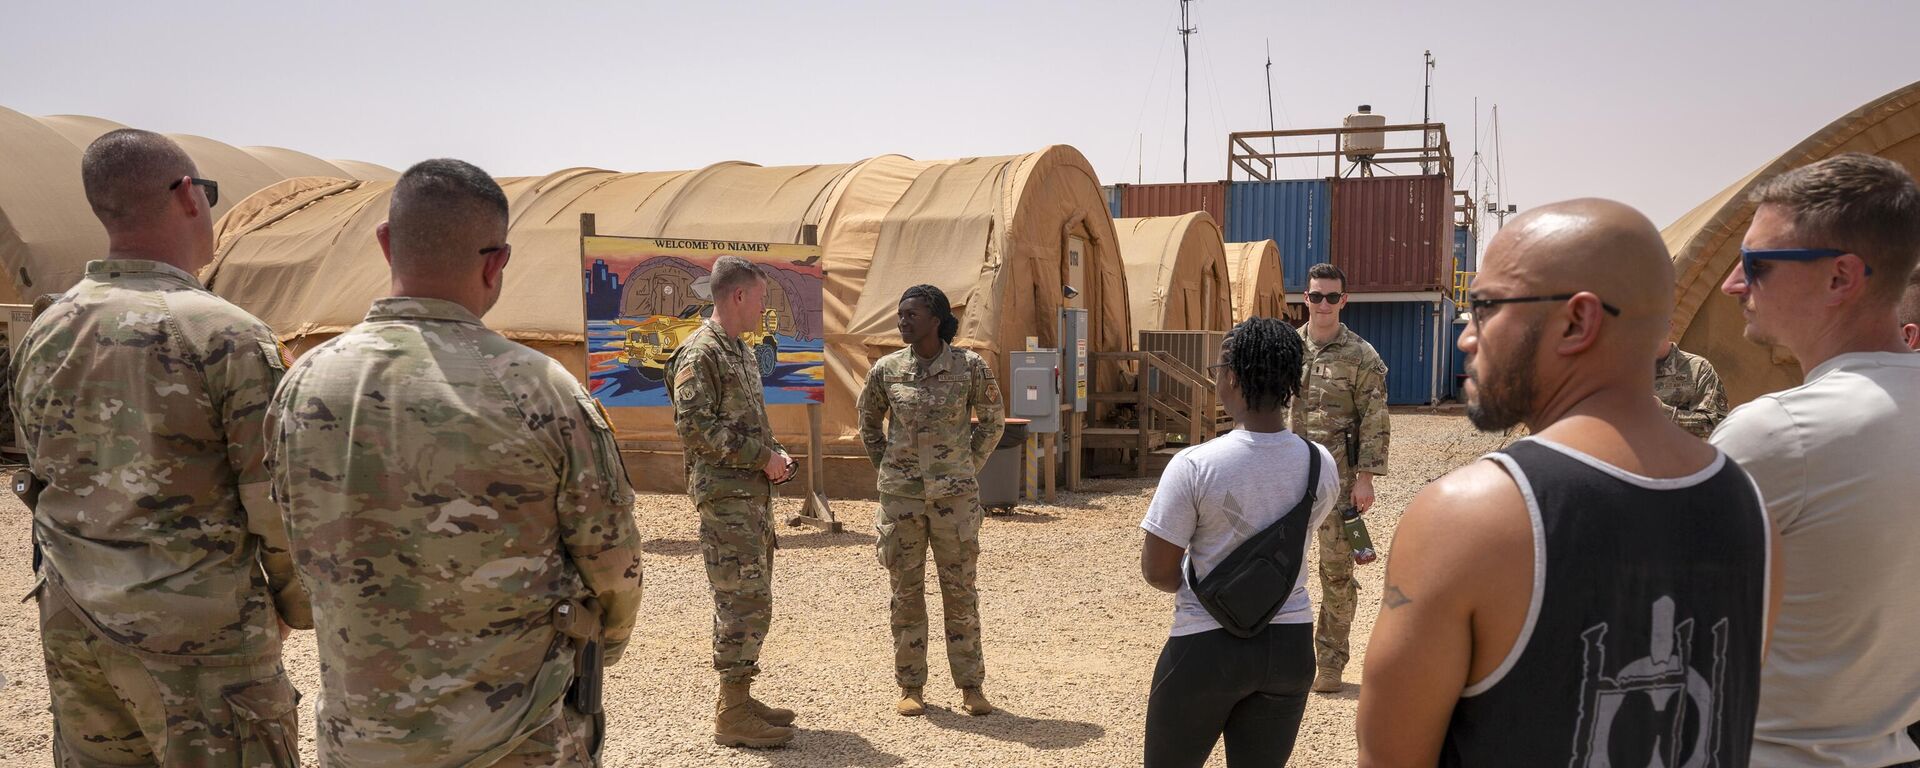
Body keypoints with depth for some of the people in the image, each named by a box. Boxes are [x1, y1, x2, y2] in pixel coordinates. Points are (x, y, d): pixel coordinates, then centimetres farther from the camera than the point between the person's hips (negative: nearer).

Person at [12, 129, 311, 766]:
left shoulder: (42, 337, 3)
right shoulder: (230, 337, -18)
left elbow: (42, 482, 12)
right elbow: (276, 503, -15)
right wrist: (298, 605, 0)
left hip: (73, 627, 7)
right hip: (200, 635, -6)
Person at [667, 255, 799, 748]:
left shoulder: (741, 352, 17)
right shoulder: (700, 353, -13)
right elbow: (694, 426, -20)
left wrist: (775, 456, 7)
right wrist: (761, 456, -17)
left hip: (754, 492, 10)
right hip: (725, 496, -10)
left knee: (749, 599, 14)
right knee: (745, 602, -8)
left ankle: (739, 698, 24)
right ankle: (732, 716, 1)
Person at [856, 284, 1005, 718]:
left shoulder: (970, 367, -5)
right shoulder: (886, 370, 0)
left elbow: (992, 421, 8)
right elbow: (868, 421, 17)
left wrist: (968, 469, 5)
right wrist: (886, 467, 10)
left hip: (954, 494, -2)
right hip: (901, 495, 2)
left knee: (960, 591, 5)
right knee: (906, 592, 8)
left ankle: (971, 686, 17)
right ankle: (910, 686, 20)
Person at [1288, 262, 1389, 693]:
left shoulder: (1362, 357, -3)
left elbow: (1374, 423, -5)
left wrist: (1366, 477, -11)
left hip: (1339, 477, -3)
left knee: (1337, 571, 4)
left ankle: (1330, 662, 16)